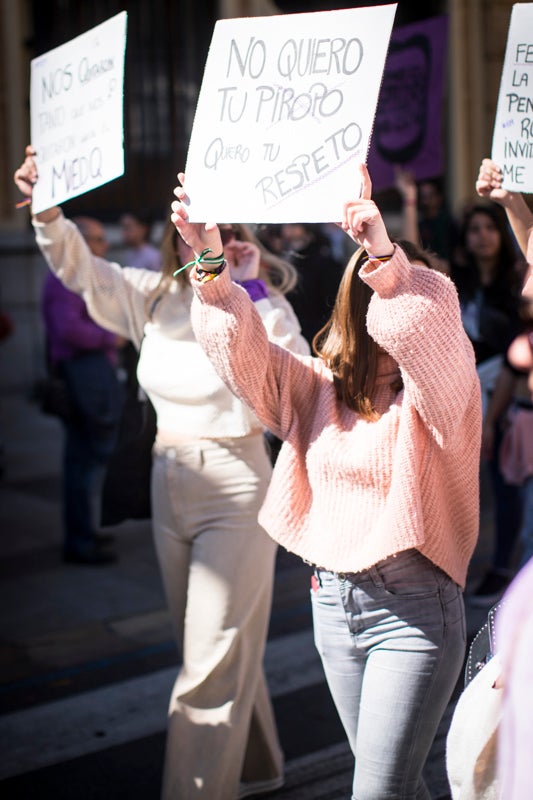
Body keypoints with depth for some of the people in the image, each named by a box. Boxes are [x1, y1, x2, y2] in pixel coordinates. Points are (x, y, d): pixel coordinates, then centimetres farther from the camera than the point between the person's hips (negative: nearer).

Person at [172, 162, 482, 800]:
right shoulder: (319, 387, 5)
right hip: (331, 600, 5)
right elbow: (245, 353, -4)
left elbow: (431, 330, -30)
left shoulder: (438, 389, -9)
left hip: (413, 608, -5)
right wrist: (211, 264, -17)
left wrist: (386, 256, -45)